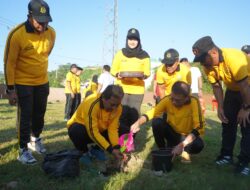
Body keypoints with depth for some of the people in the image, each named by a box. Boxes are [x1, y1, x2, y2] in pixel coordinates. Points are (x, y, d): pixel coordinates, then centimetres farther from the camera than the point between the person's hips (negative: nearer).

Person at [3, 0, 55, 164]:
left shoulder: (51, 33, -6)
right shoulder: (17, 34, -22)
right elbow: (9, 63, -15)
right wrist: (10, 89, -14)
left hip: (42, 82, 5)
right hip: (23, 83, -5)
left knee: (39, 114, 15)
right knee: (25, 116, -1)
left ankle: (35, 139, 39)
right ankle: (23, 150, 12)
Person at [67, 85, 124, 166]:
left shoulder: (117, 107, -18)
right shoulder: (92, 104, -36)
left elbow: (113, 128, -17)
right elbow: (92, 132, -37)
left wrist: (116, 147, -31)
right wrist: (111, 150, -39)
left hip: (100, 130, 5)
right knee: (76, 131, -39)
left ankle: (96, 149, 5)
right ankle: (84, 152, -6)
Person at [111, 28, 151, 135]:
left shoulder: (144, 55, 5)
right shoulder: (120, 53, 6)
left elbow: (147, 73, 4)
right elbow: (113, 70, 6)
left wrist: (142, 75, -18)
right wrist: (118, 75, -15)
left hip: (137, 90, 0)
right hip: (121, 89, 0)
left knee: (134, 115, 2)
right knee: (121, 115, -4)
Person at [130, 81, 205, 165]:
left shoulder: (194, 102, -27)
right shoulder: (167, 99, -20)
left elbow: (199, 127, -30)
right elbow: (152, 112, -15)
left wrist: (182, 145, -39)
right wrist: (138, 123, -35)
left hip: (188, 136, -2)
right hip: (172, 133, 2)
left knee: (198, 145, -35)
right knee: (157, 122, -27)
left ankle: (185, 152, 1)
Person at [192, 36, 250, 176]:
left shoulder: (234, 58, -38)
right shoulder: (208, 65, -16)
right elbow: (216, 86, -4)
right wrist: (220, 107, -7)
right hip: (233, 89, 6)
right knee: (228, 121, 6)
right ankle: (227, 155, 17)